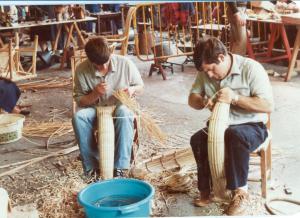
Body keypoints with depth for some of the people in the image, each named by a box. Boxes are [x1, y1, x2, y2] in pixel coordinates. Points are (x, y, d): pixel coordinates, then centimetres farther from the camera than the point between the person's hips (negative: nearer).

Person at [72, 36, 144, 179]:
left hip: (120, 107, -1)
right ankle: (91, 165, -19)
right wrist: (95, 94, -24)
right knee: (78, 117, -31)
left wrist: (132, 89, -22)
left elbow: (140, 86, 2)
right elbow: (80, 101, -4)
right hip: (95, 110, 1)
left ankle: (120, 166, -32)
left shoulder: (125, 63, -13)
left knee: (124, 114, -37)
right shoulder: (82, 70, -13)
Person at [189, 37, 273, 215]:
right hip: (221, 125, 5)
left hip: (252, 126, -5)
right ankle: (206, 189, -7)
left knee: (235, 136, -37)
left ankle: (240, 191, -21)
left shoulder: (251, 68, -17)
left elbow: (268, 105, -21)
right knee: (197, 140, -22)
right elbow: (192, 98, 6)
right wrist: (203, 102, -18)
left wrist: (235, 97, -29)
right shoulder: (205, 72, -1)